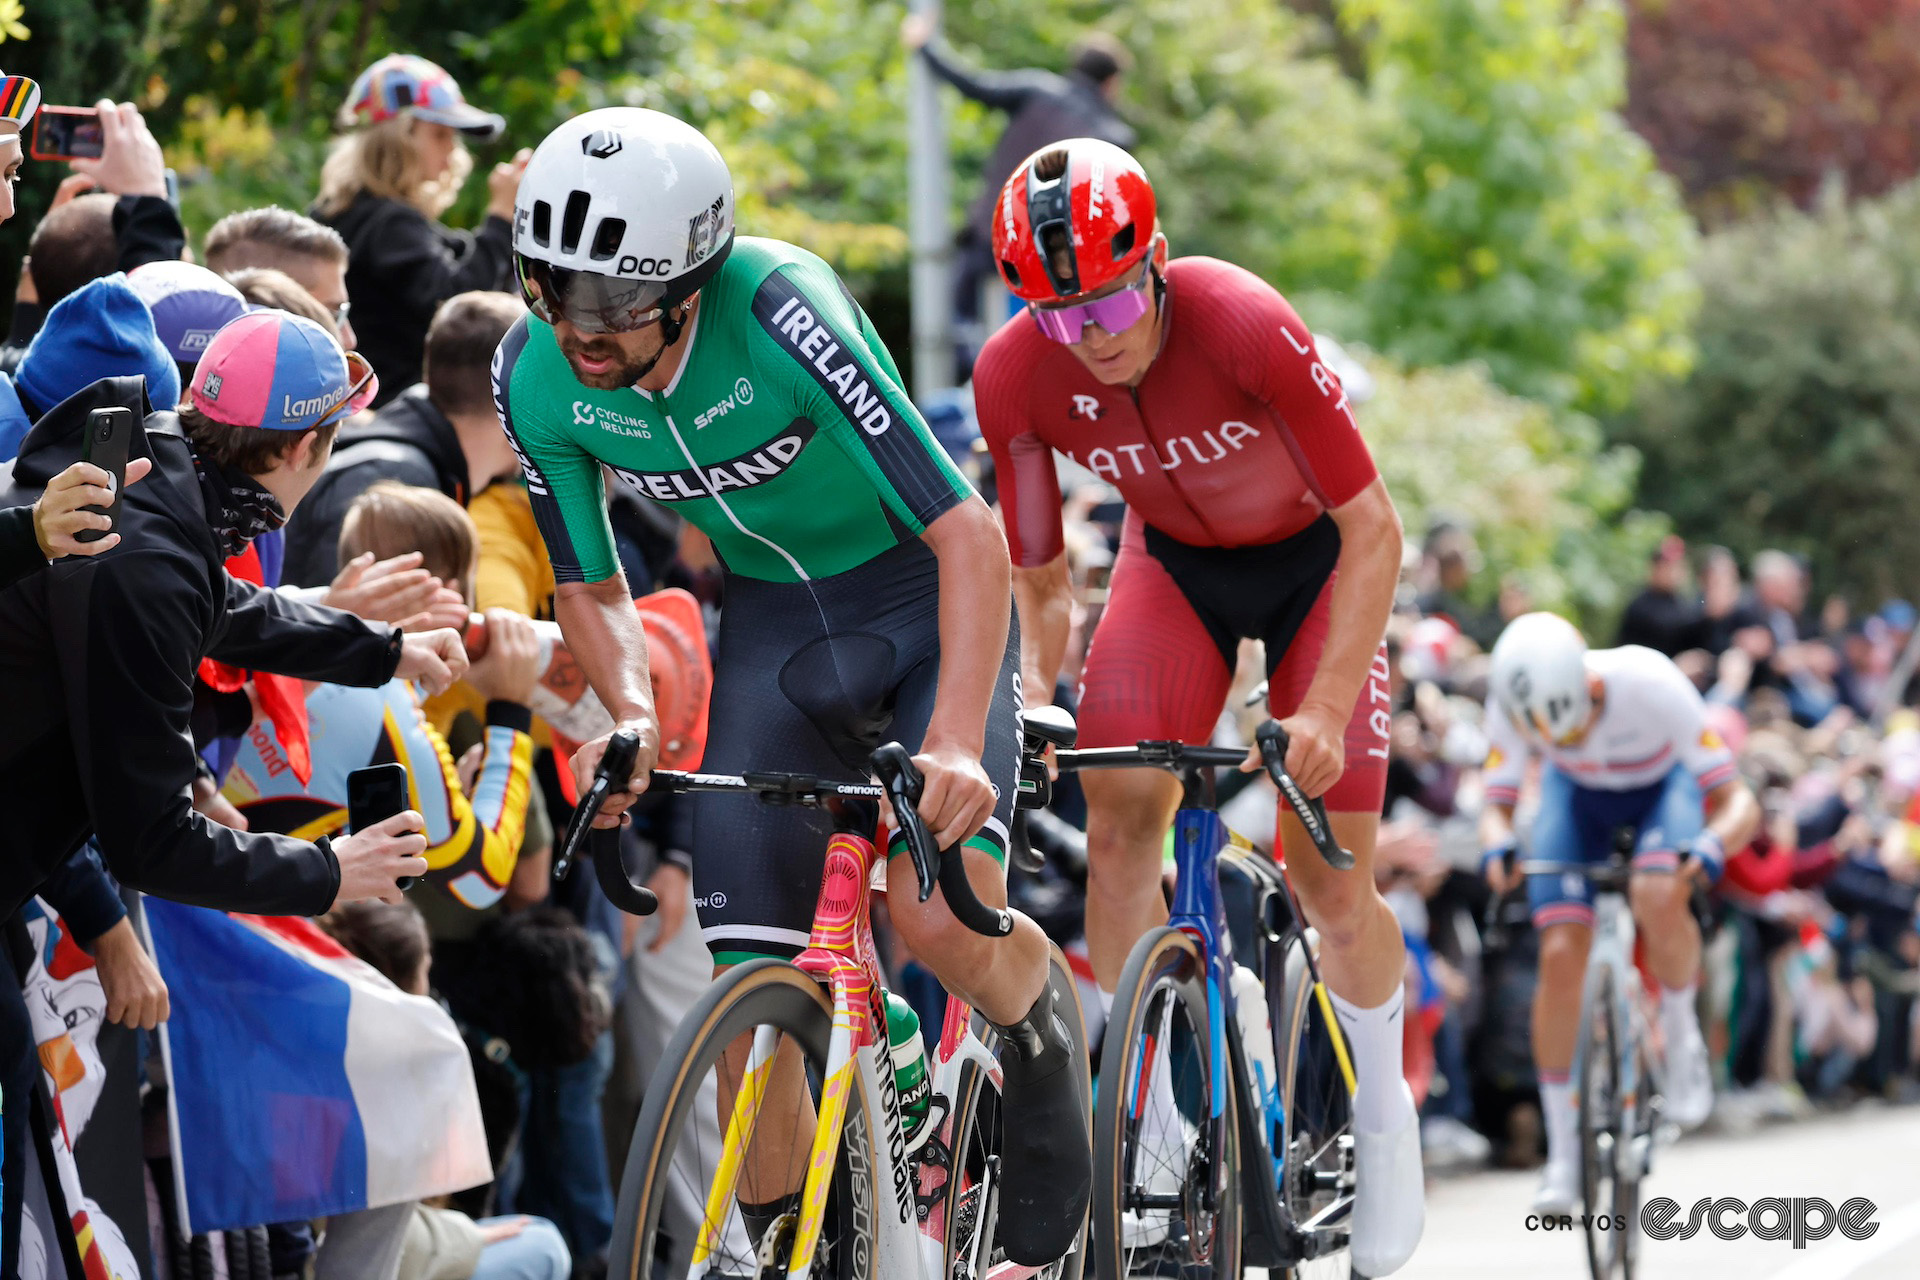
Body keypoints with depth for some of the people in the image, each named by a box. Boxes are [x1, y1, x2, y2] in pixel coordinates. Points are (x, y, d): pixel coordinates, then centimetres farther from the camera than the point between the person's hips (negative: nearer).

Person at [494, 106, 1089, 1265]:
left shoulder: (782, 316, -33)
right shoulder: (535, 377, -17)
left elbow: (971, 537, -32)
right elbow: (590, 585, -1)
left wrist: (955, 743, -42)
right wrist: (630, 712, -21)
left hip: (924, 601, -4)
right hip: (773, 623, 4)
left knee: (939, 917, -24)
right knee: (752, 984, -6)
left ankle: (1036, 1040, 10)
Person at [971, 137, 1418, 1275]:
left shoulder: (1245, 327, -36)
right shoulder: (1015, 377, -24)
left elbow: (1373, 527, -29)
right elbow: (1041, 582, -10)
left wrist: (1325, 708, -36)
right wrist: (1030, 694, -27)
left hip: (1313, 556, -3)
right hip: (1174, 561, 3)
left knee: (1328, 878, -8)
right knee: (1118, 823, -17)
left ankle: (1383, 1104, 19)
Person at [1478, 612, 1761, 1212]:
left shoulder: (1651, 687, -39)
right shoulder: (1513, 703, -32)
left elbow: (1739, 802, -33)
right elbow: (1497, 806, -19)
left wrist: (1710, 847, -54)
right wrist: (1496, 847, -42)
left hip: (1664, 783, -2)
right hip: (1578, 794, 3)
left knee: (1657, 898, -35)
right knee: (1560, 957, -13)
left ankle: (1680, 1035, -5)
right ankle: (1563, 1152, 0)